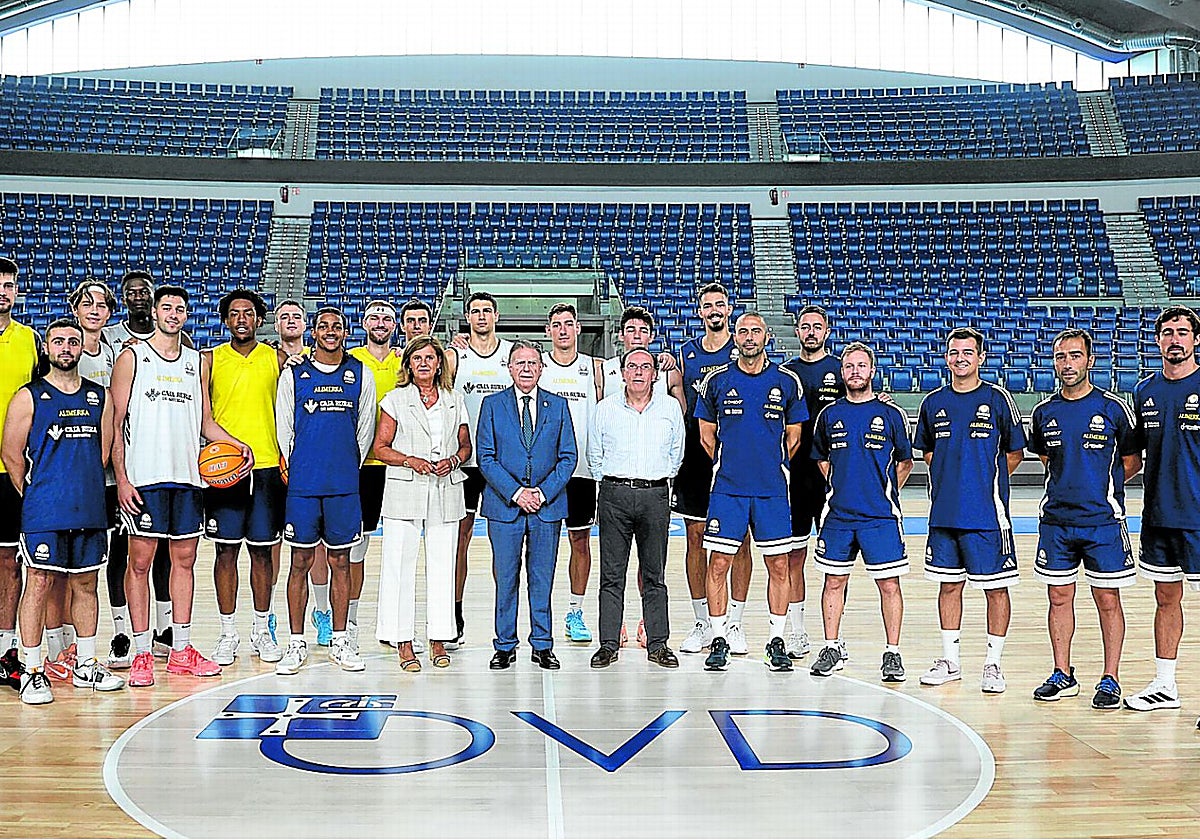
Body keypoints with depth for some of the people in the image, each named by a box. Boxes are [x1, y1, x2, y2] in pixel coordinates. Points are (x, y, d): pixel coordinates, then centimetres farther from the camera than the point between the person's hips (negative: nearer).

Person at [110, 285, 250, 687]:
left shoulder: (198, 363, 14)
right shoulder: (132, 357, 1)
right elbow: (117, 423, -2)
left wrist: (236, 443, 2)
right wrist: (121, 479, -10)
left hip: (187, 476, 5)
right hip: (144, 477, -4)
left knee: (184, 559, 8)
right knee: (140, 560, -1)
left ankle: (181, 651, 16)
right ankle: (142, 654, 7)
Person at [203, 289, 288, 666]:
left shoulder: (276, 359, 9)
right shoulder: (211, 359, 6)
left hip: (267, 465, 1)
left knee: (262, 550, 6)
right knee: (226, 550, 2)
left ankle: (262, 631, 17)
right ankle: (228, 634, 11)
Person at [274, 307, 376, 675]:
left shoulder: (360, 375, 7)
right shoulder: (293, 375, 5)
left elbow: (366, 428, 12)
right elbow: (283, 428, 8)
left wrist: (349, 468, 10)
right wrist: (294, 469, 5)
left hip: (345, 485, 1)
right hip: (302, 484, -1)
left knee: (341, 561, 7)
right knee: (301, 561, 2)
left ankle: (340, 641, 16)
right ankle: (296, 642, 11)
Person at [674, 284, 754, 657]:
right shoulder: (686, 352, 11)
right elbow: (682, 409, 13)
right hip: (695, 454, 3)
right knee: (695, 538, 4)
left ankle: (734, 624, 11)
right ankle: (702, 624, 15)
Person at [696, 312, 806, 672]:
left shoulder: (787, 382, 4)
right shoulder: (716, 381, 3)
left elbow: (793, 436, 11)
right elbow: (706, 434, 11)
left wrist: (772, 466, 9)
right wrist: (728, 466, 8)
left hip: (772, 489, 1)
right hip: (727, 487, 0)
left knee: (778, 565, 3)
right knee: (719, 563, -1)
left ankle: (777, 641, 14)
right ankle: (718, 639, 10)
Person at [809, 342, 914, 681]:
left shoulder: (891, 415, 0)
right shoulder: (829, 415, 7)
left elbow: (905, 462, 10)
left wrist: (885, 493, 5)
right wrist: (839, 487, 11)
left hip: (881, 516, -2)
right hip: (838, 514, 3)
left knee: (889, 584, 0)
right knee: (834, 580, 8)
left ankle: (892, 653, 10)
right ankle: (832, 648, 19)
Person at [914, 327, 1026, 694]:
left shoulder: (998, 399, -3)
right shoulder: (933, 403, 7)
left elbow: (1015, 452, 4)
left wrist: (987, 480, 1)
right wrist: (951, 478, 7)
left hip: (987, 513, -4)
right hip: (943, 513, 4)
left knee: (996, 587, 3)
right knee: (949, 584, 11)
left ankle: (993, 663, 14)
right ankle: (950, 660, 21)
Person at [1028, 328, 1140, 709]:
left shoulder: (1114, 408, -3)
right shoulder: (1044, 412, 6)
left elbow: (1132, 461, 5)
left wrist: (1101, 486, -1)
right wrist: (1070, 483, 11)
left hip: (1103, 520, -3)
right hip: (1055, 520, 3)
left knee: (1107, 599, 2)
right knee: (1059, 597, 8)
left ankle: (1110, 679, 11)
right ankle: (1062, 675, 19)